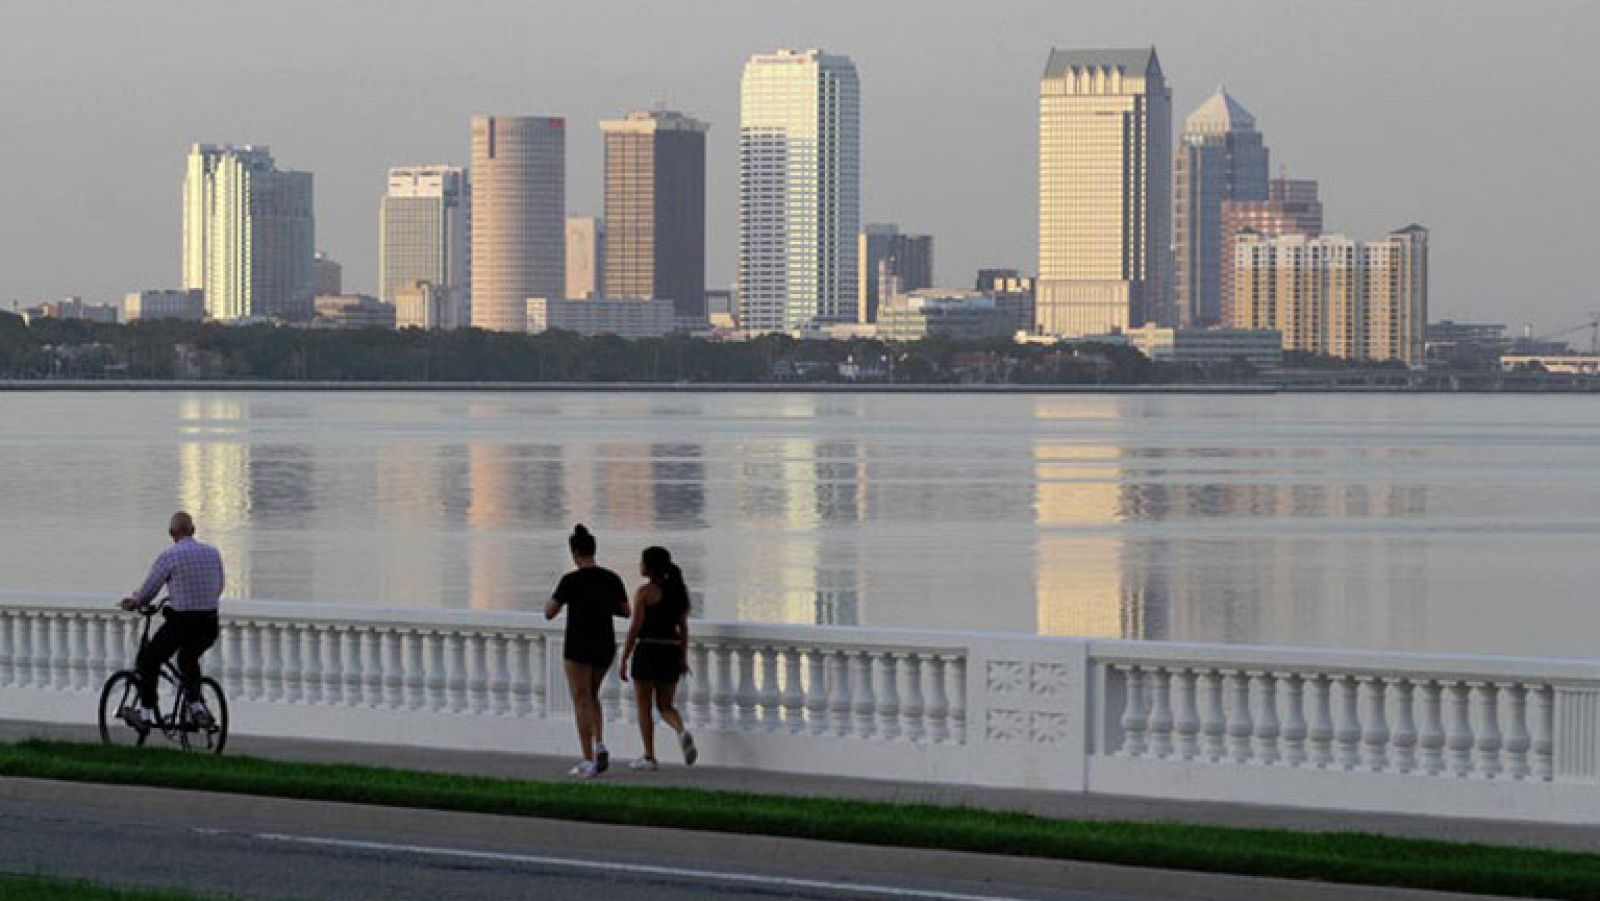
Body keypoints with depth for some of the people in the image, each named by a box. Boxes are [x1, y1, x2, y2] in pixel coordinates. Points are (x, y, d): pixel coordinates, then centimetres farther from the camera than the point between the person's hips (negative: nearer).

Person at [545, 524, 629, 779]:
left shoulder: (571, 580, -13)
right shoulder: (612, 579, 1)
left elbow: (549, 613, -11)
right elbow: (625, 611, 10)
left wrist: (552, 601, 11)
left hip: (579, 646, -5)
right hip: (606, 646, 5)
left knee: (582, 703, 2)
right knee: (592, 696, 23)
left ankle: (588, 762, -2)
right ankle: (600, 746, 4)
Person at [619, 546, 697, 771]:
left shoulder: (645, 592, -10)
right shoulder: (678, 590, 8)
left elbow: (635, 628, -11)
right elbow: (683, 627, 11)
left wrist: (624, 659, -6)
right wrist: (683, 658, 17)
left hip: (647, 650, -5)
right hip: (672, 651, 6)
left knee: (644, 707, 7)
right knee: (665, 706, 13)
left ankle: (649, 757, 7)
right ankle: (682, 732, -17)